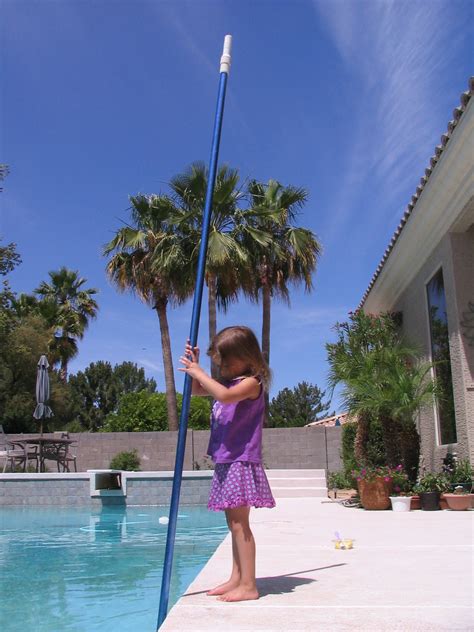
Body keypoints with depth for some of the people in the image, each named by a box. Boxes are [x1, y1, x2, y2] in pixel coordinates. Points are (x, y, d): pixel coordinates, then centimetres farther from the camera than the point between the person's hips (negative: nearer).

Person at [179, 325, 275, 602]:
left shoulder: (251, 382, -12)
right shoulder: (228, 381, 16)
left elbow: (224, 395, -32)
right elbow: (197, 390, 26)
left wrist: (198, 372, -21)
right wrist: (194, 365, 10)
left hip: (241, 462, -10)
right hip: (227, 462, 10)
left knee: (239, 523, -7)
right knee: (234, 524, 14)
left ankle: (248, 585, 0)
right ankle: (237, 579, 22)